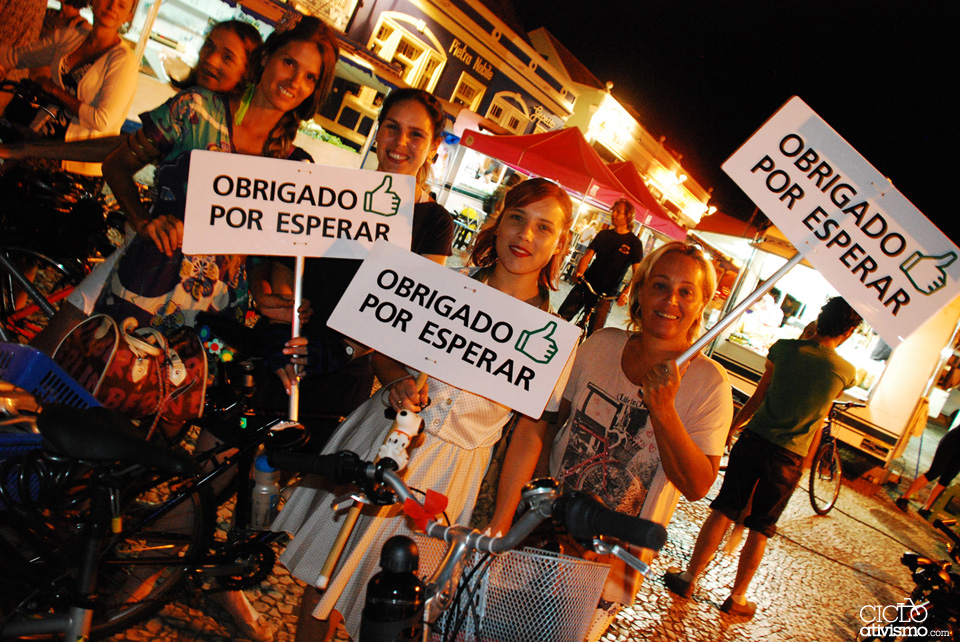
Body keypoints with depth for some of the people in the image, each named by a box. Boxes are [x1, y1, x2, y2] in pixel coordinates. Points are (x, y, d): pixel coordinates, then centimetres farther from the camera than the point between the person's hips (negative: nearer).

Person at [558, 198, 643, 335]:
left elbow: (637, 273, -9)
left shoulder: (634, 243, -1)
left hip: (605, 294, -3)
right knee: (561, 317, -6)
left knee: (594, 333, -9)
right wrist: (579, 272, -19)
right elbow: (588, 255, 3)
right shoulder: (603, 234, 11)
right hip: (586, 284, 3)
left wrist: (627, 292, -27)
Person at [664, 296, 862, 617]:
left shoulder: (785, 347, -7)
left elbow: (758, 397, 1)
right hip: (789, 458, 0)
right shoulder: (846, 372, -6)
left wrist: (730, 428, 13)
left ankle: (690, 578, 17)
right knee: (760, 529, 12)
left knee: (722, 511, 10)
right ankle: (737, 597, 21)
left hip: (753, 440, 0)